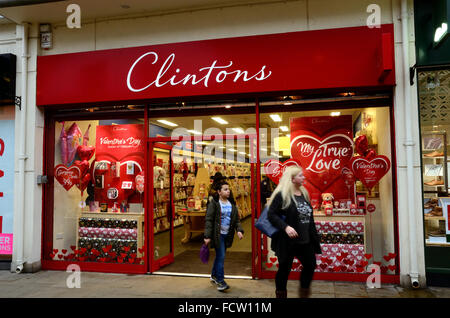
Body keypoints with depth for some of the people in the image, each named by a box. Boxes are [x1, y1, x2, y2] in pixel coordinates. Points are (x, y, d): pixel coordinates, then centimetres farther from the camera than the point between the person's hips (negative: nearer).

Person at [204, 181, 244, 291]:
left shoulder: (232, 205, 10)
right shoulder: (214, 203, -7)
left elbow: (236, 219, 12)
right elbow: (208, 220, -10)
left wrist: (239, 230, -6)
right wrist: (207, 236, -15)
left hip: (227, 235, 6)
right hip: (218, 234, -6)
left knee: (219, 256, 16)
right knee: (221, 256, -8)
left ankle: (214, 275, 33)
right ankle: (220, 281, 0)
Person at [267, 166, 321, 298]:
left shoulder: (304, 193, 11)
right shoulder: (282, 195, -12)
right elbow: (271, 214, -16)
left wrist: (313, 235, 17)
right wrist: (286, 227, -27)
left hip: (305, 240, 7)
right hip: (288, 241, -7)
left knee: (310, 265, 13)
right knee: (284, 269, 6)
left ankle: (304, 293, 34)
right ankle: (280, 294, 26)